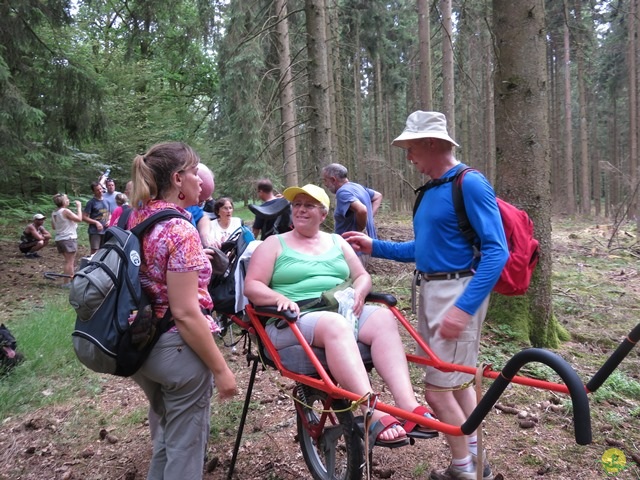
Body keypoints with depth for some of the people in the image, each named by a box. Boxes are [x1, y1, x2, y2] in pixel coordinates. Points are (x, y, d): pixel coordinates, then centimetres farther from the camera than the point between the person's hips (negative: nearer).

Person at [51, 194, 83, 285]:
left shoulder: (54, 214, 10)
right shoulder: (65, 211, -15)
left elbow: (53, 227, 19)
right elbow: (79, 219, -15)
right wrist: (79, 207, -5)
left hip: (59, 239, 9)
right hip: (69, 239, -9)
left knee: (67, 260, 18)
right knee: (70, 261, -6)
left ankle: (67, 280, 22)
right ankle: (67, 282, -7)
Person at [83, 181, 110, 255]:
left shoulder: (106, 201, 12)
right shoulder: (91, 202, -5)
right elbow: (84, 217, -8)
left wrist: (109, 220, 3)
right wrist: (96, 222, -16)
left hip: (105, 231, 6)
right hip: (95, 232, -5)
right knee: (94, 252, -9)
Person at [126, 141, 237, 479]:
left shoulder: (135, 219, 2)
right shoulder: (180, 230, -22)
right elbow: (185, 313, -24)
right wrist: (221, 369, -18)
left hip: (141, 345, 8)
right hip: (178, 349, -8)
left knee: (163, 437, 28)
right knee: (185, 446, 12)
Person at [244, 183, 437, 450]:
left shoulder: (337, 242, 20)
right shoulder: (274, 244, 8)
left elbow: (362, 275, 20)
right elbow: (251, 287, -1)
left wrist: (359, 291, -4)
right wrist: (280, 298, -21)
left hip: (345, 311, 5)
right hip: (294, 320, -4)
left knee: (383, 317, -24)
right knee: (335, 324, -37)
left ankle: (408, 406, -36)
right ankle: (373, 416, -45)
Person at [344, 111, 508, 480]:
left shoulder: (470, 183, -14)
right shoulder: (431, 191, 12)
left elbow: (497, 252, -20)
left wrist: (464, 308, -27)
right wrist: (375, 247, 13)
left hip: (460, 292, -9)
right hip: (431, 291, 9)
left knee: (438, 388, -4)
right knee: (457, 381, 19)